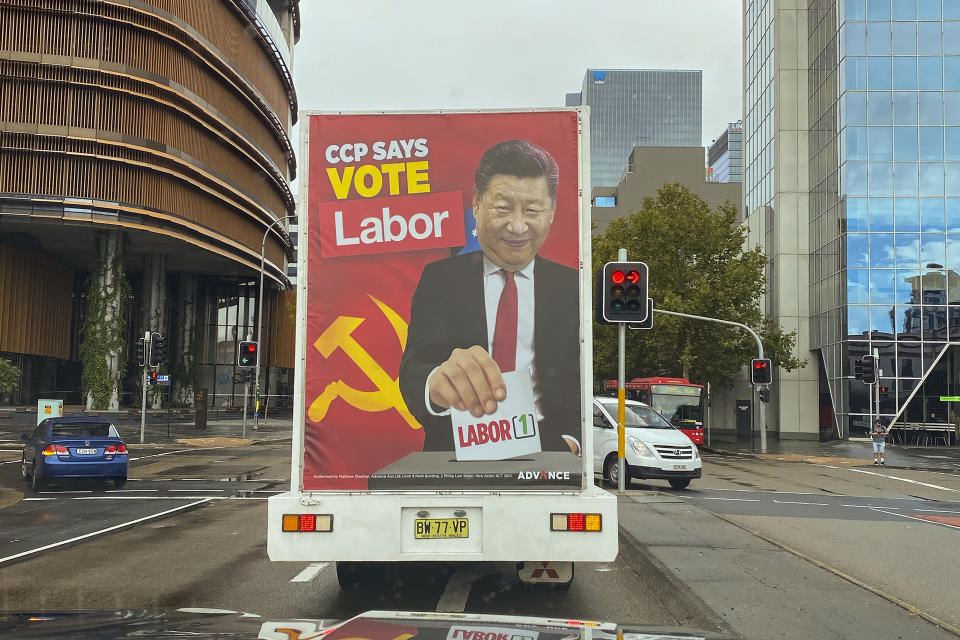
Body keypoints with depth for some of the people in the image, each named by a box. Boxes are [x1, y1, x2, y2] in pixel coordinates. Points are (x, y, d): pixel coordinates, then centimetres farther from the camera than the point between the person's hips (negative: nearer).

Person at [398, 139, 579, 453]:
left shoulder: (571, 286, 7)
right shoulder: (439, 279, 4)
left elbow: (582, 382, 5)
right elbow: (413, 369, -9)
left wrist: (569, 439, -16)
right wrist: (436, 383, -34)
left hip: (547, 451, -2)